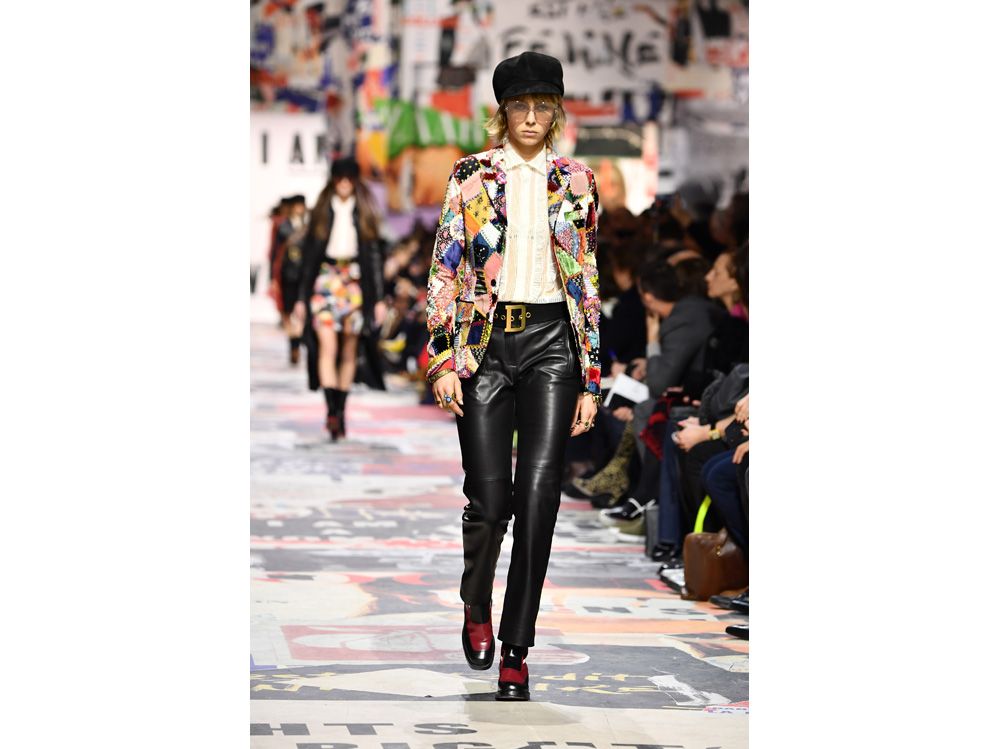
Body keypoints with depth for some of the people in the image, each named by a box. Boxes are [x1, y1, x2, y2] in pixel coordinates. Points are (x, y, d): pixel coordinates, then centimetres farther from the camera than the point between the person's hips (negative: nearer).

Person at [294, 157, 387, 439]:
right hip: (325, 282, -1)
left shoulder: (363, 213, 7)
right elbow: (310, 254, 10)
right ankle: (331, 411, -25)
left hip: (355, 283, 1)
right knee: (327, 346, -16)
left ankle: (340, 411, 14)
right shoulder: (323, 212, 8)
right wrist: (302, 297, 8)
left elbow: (375, 255, 7)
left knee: (349, 352, 4)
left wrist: (379, 298, 1)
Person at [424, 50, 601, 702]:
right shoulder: (472, 176, 5)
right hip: (484, 344, -1)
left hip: (552, 342, 1)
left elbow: (589, 282, 9)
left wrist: (591, 378, 6)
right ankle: (477, 610, 26)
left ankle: (516, 650, -1)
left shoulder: (576, 183, 8)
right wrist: (444, 359, -7)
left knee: (538, 497, -9)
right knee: (490, 501, -5)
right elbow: (446, 269, 2)